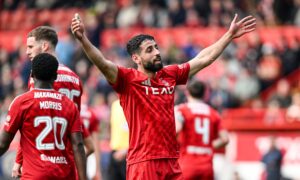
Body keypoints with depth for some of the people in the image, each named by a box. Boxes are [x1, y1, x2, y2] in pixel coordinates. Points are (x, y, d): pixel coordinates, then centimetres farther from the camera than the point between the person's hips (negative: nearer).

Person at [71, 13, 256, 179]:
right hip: (143, 162, -6)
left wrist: (230, 35, 23)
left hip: (171, 162, 6)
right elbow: (103, 63, -22)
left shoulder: (170, 75, 12)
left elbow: (203, 59, 21)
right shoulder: (128, 79, -5)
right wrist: (83, 39, -38)